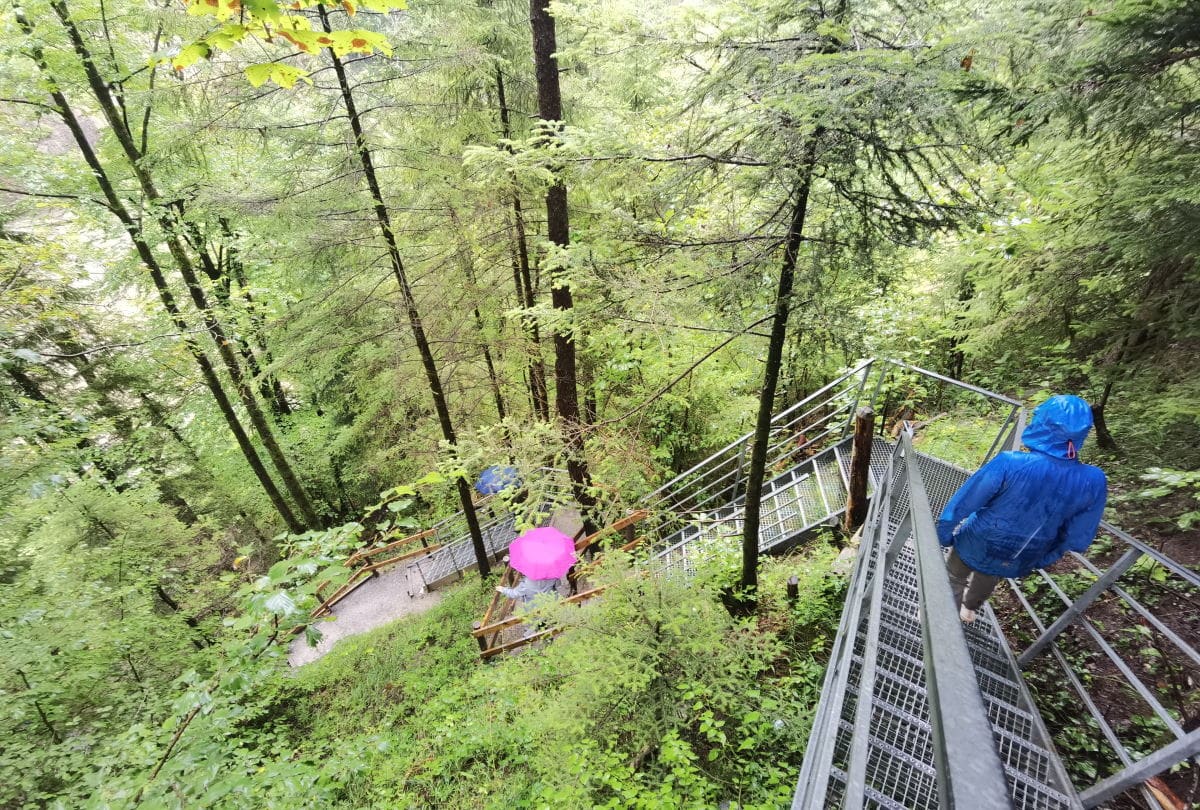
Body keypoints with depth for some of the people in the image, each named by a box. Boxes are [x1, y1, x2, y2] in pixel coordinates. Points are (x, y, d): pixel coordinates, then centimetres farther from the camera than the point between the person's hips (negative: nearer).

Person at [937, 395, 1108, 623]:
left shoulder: (1009, 464, -34)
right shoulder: (1094, 482, -21)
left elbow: (963, 503, -23)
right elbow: (1077, 538, -7)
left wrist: (943, 534, -5)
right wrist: (1043, 559, 12)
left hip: (977, 546, -4)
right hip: (1019, 562, 5)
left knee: (955, 579, 25)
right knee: (987, 580, 35)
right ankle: (969, 609, 61)